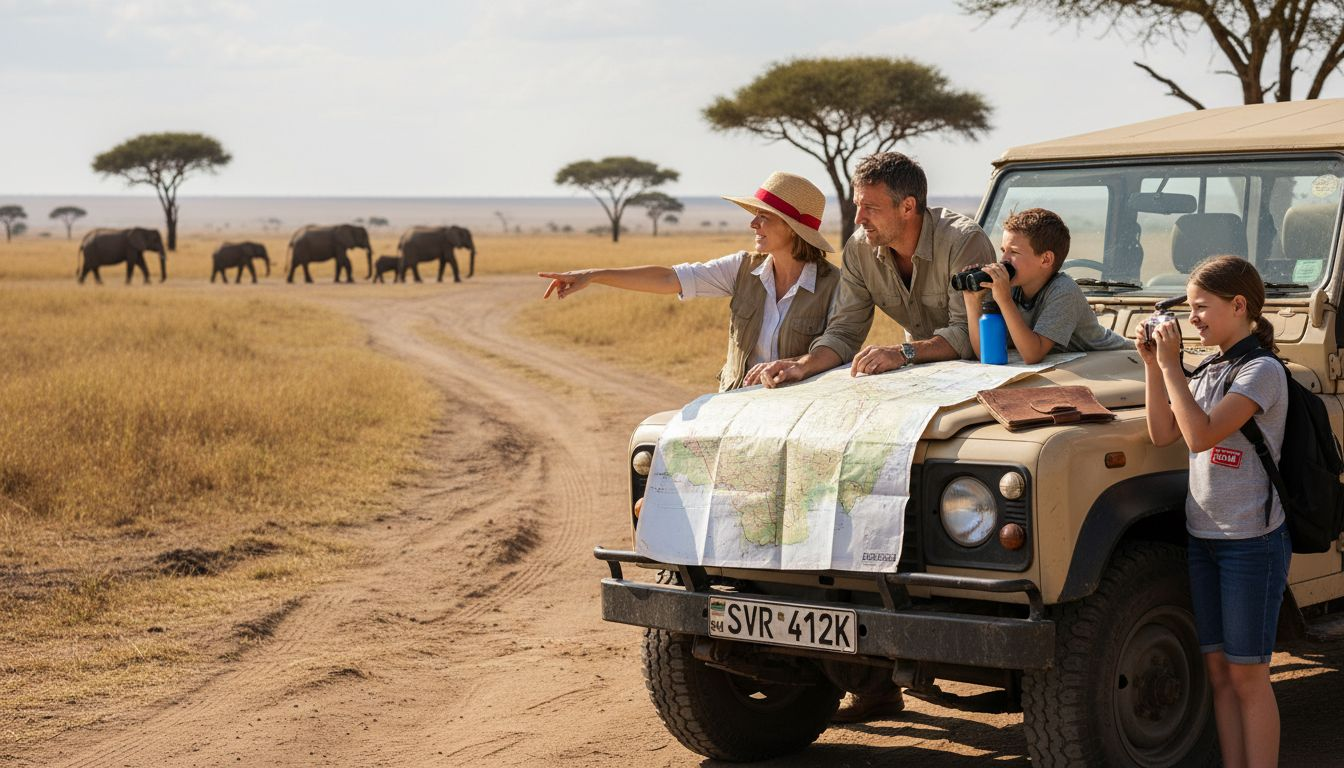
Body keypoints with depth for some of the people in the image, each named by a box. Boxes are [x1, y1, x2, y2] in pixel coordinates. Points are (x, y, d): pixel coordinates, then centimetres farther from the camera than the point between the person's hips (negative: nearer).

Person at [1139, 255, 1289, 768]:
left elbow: (1201, 434, -23)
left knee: (1246, 675, -4)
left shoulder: (1262, 372, -13)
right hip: (1202, 535, 8)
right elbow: (1163, 434, 6)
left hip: (1252, 541, -7)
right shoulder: (1209, 372, 11)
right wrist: (1152, 365, -1)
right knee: (1217, 669, 9)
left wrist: (1171, 365, -20)